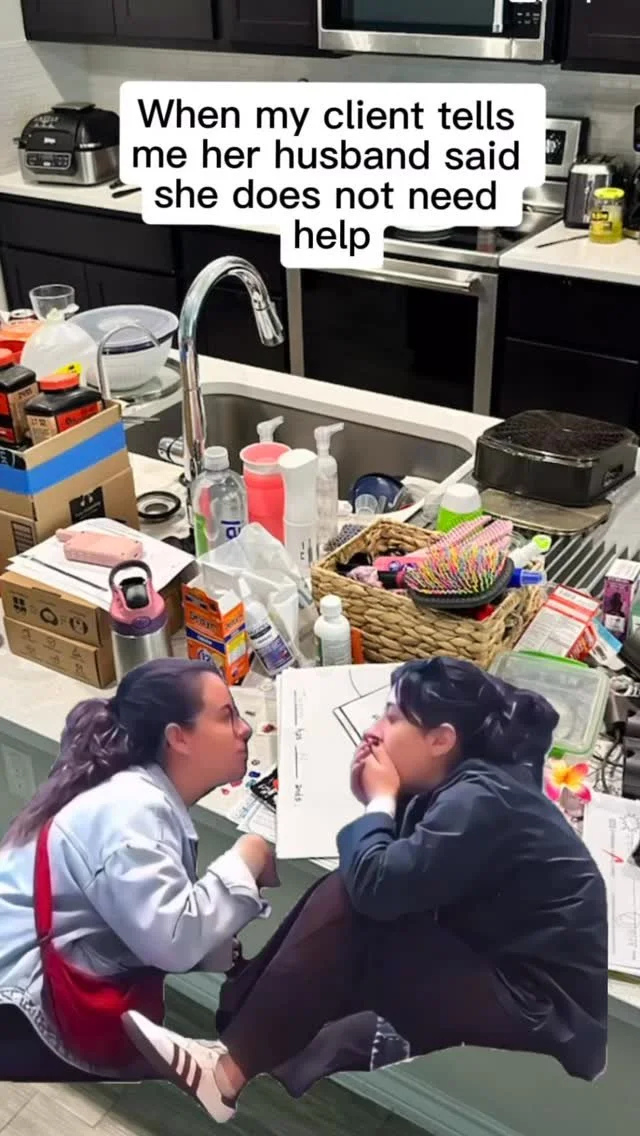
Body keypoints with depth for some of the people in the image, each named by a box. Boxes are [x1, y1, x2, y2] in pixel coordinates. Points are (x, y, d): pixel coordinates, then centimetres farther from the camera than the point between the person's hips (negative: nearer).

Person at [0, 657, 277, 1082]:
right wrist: (246, 860, -17)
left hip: (55, 995, 9)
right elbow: (172, 942, -29)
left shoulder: (152, 801, 9)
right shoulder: (130, 810, -21)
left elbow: (171, 929, 6)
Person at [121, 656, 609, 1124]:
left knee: (344, 905, -17)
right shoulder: (460, 789, 8)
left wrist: (380, 799, -9)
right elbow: (393, 881, 7)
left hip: (545, 1015, -9)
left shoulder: (481, 800, -20)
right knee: (343, 895, 4)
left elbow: (377, 885, -26)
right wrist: (378, 801, -7)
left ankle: (232, 1071, -10)